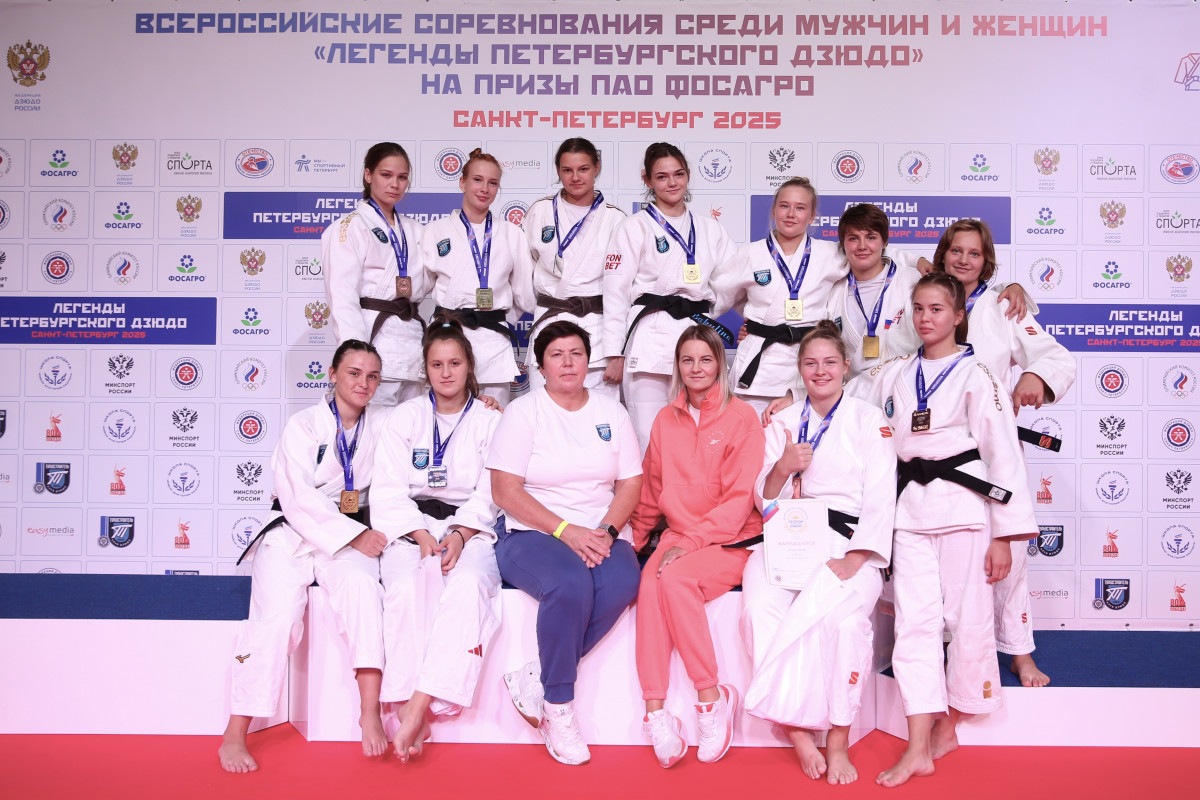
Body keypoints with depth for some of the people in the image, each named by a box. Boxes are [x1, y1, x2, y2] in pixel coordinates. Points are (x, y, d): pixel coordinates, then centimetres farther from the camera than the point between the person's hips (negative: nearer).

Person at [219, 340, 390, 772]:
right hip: (293, 536, -2)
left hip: (351, 538, 3)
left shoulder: (381, 425, 9)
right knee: (277, 617, -25)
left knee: (364, 590, -30)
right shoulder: (304, 425, -3)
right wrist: (354, 536, -20)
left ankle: (371, 714, -31)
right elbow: (299, 499, -13)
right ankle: (234, 736, -15)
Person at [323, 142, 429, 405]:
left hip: (412, 338, 6)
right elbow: (342, 297, -11)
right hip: (374, 336, -6)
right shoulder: (350, 227, -2)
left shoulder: (412, 230, 18)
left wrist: (408, 287, -5)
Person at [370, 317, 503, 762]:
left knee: (469, 584, -34)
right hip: (411, 526, 1)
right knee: (407, 586, -33)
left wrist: (459, 535, -15)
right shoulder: (406, 417, 12)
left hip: (470, 528, 0)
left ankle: (421, 706, -38)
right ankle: (406, 707, -33)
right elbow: (389, 489, 4)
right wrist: (421, 535, -12)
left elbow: (488, 493, 3)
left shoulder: (490, 421, 11)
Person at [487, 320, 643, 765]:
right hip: (533, 535, -3)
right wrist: (566, 531, -16)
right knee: (571, 583, -35)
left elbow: (630, 484, 9)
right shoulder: (523, 412, 2)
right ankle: (558, 707, -17)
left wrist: (606, 532, -10)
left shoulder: (611, 412, 14)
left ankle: (534, 679, -17)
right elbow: (506, 492, -7)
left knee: (622, 582, -30)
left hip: (600, 535, 4)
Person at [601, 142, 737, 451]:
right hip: (650, 340, -4)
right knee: (649, 438, -5)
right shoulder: (636, 227, 4)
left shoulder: (710, 229, 15)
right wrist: (615, 354, -5)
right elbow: (615, 291, 0)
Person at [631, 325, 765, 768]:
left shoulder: (742, 417, -1)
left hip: (730, 540, -4)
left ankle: (712, 696, -18)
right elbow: (652, 491, 20)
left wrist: (693, 541, -16)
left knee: (675, 578, -32)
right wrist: (634, 539, 11)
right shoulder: (666, 420, 14)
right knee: (649, 582, -28)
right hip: (678, 535, 4)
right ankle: (655, 711, -28)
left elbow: (740, 496, -8)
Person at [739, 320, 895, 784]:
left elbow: (880, 501, 0)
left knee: (842, 615, -34)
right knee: (761, 608, -30)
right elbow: (766, 501, 12)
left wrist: (852, 563, -14)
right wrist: (781, 469, -10)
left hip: (849, 543, -2)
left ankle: (837, 741, -21)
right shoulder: (783, 423, 18)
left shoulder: (870, 420, 9)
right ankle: (799, 733, -21)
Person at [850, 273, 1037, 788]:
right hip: (911, 505, 4)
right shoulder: (894, 374, 11)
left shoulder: (976, 375, -3)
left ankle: (947, 728, 23)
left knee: (968, 618, 3)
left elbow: (1003, 453, -5)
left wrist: (1005, 535, -8)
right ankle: (917, 750, 0)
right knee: (914, 620, -2)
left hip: (962, 501, -3)